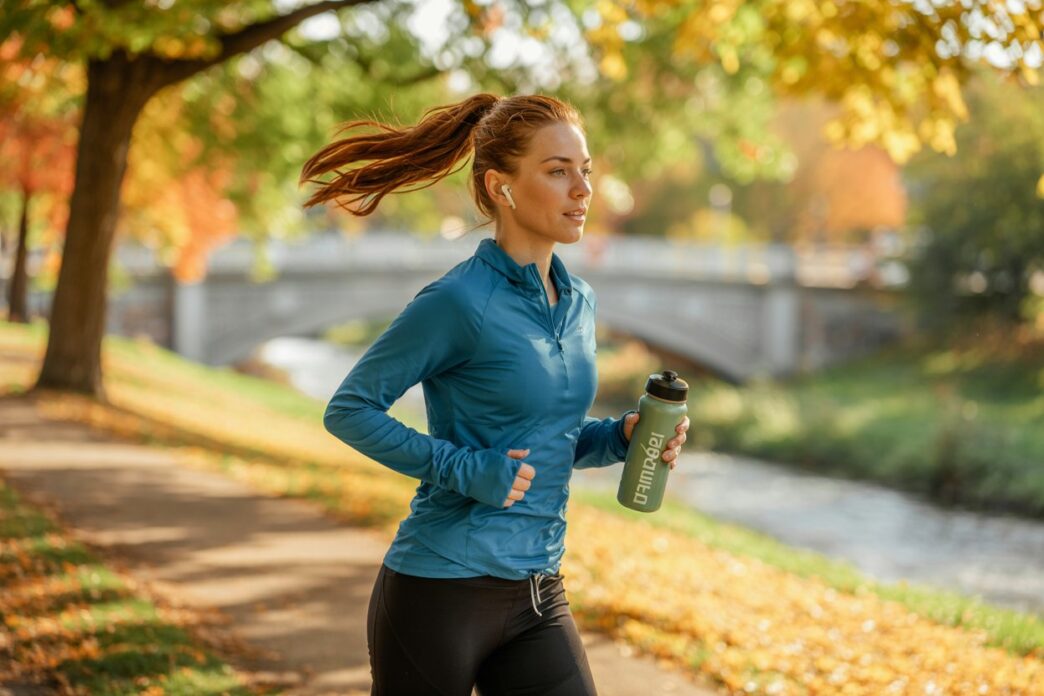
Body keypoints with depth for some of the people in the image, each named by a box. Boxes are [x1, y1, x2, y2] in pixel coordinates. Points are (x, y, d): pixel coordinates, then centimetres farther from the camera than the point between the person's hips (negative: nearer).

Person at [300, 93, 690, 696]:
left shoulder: (580, 302, 8)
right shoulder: (459, 302, -14)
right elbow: (349, 410, -10)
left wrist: (620, 435, 0)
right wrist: (463, 469, -19)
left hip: (538, 598, 6)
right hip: (441, 595, -6)